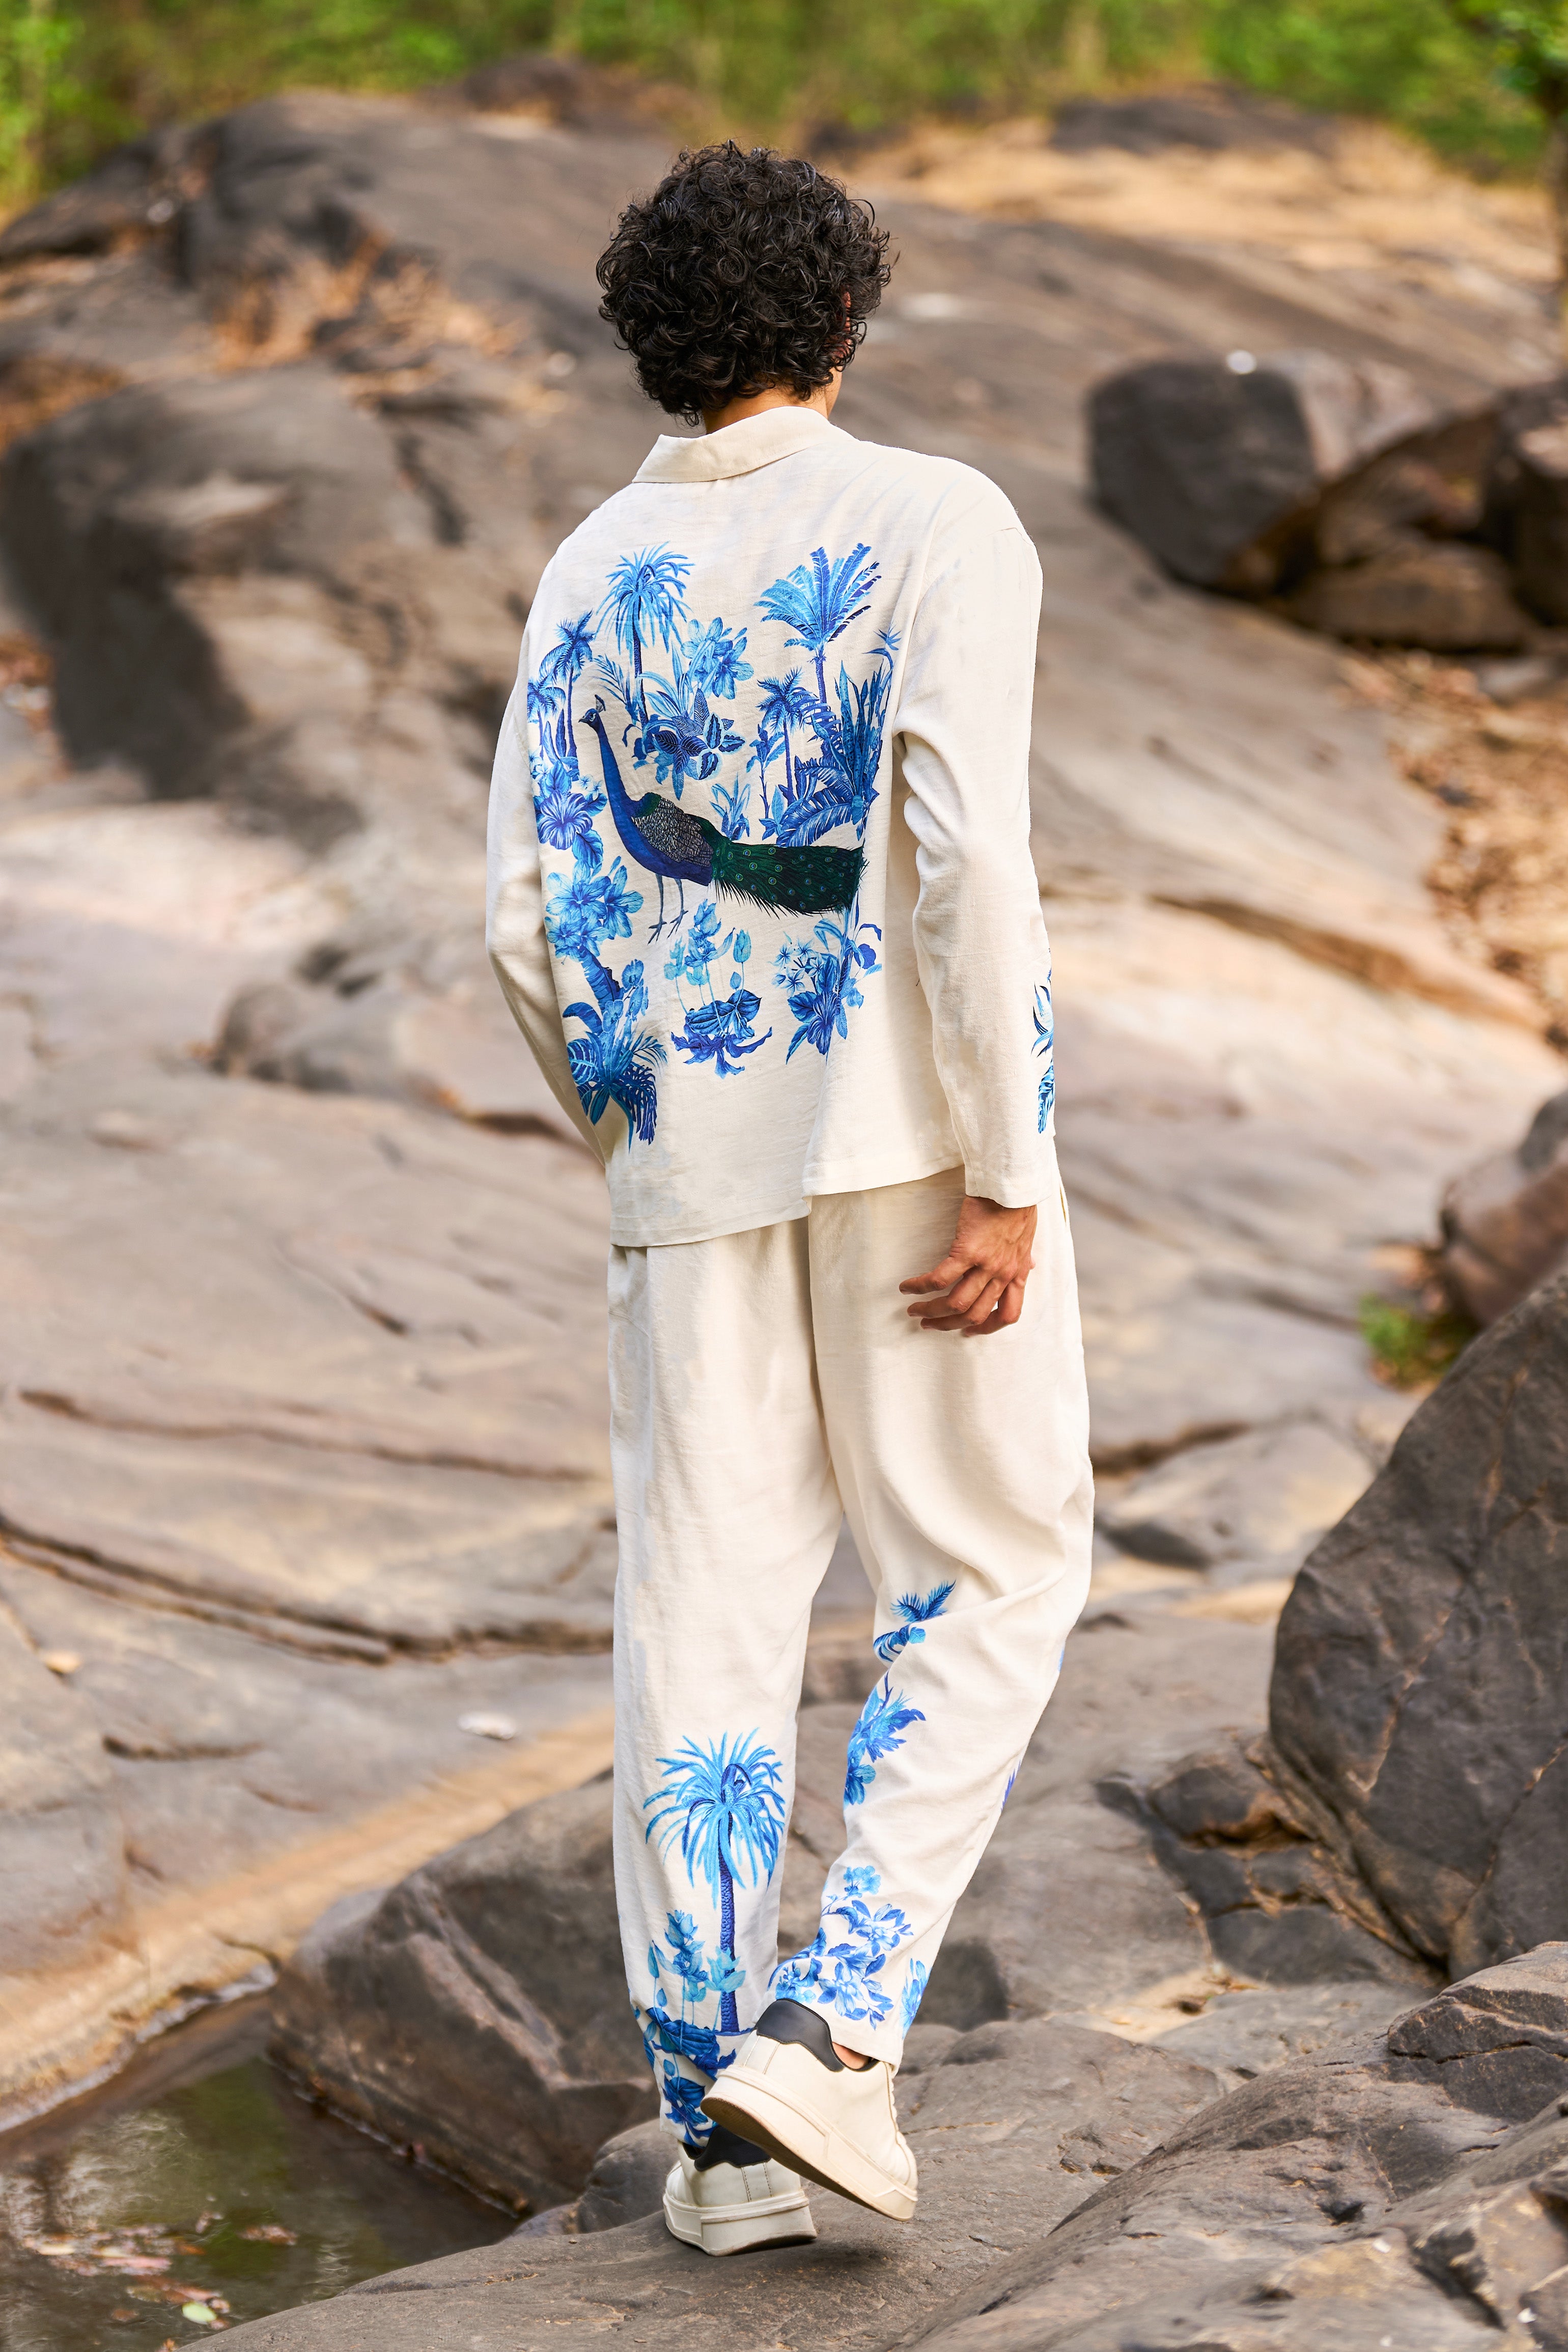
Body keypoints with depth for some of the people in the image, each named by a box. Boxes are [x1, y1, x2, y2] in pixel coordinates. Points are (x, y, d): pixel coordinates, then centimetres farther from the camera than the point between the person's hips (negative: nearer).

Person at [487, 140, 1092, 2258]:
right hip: (913, 1115, -4)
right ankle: (831, 2027, -5)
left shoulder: (598, 573, 6)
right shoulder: (937, 526, -8)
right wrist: (1005, 1177, -16)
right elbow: (962, 856, -19)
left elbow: (537, 917, 2)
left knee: (709, 1611, 7)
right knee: (986, 1578, 10)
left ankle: (721, 2127, 7)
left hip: (697, 1127, 4)